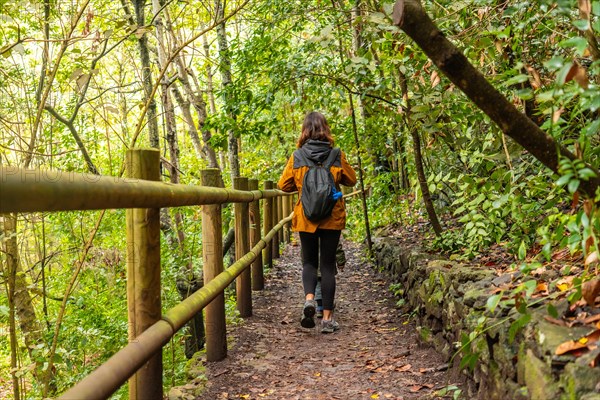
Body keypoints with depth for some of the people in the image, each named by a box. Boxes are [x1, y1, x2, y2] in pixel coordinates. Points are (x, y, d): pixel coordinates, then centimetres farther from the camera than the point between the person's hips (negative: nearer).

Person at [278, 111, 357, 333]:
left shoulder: (297, 156, -5)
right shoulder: (337, 155, -6)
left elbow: (283, 185, 1)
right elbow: (351, 180, 7)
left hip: (305, 218, 0)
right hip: (332, 218, 0)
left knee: (309, 262, 16)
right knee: (328, 265, 7)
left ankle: (309, 298, -11)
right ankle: (327, 317, 7)